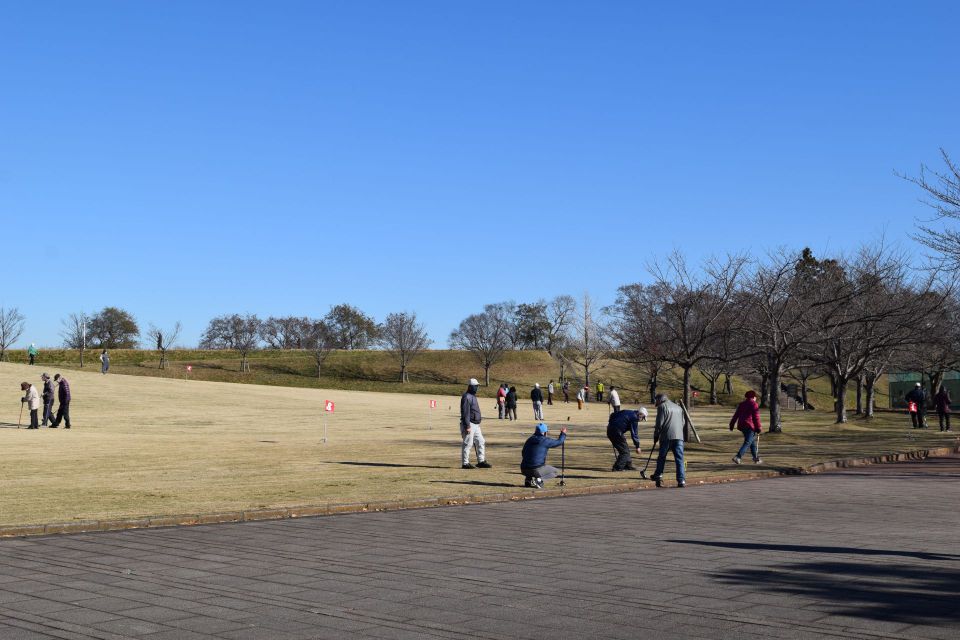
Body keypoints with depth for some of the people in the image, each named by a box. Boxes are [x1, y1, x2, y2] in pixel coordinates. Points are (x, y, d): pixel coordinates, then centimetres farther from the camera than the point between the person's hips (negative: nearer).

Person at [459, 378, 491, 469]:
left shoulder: (473, 397, 18)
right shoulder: (466, 397, -14)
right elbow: (465, 413, -19)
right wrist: (467, 426, -23)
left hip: (476, 425, 10)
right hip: (469, 425, -10)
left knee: (480, 442, 10)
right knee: (468, 444, -5)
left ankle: (481, 461, 15)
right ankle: (465, 463, 1)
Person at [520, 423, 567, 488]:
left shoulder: (529, 440, 12)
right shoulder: (545, 440, -5)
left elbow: (523, 454, 22)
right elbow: (559, 442, 7)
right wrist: (563, 434, 26)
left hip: (524, 470, 6)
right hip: (537, 470, -6)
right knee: (554, 471, 17)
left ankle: (528, 479, 11)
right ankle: (538, 479, -9)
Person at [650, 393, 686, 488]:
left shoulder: (662, 406, 3)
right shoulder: (678, 408, 22)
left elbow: (659, 423, -3)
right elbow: (682, 423, 21)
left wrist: (656, 435, 7)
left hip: (666, 437, -4)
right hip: (679, 436, 4)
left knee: (661, 457, 10)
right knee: (679, 459, 0)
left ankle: (659, 476, 14)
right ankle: (681, 480, -7)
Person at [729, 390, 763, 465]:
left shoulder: (741, 404, 14)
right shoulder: (754, 405, -5)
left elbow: (736, 415, 12)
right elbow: (756, 417, -8)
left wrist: (731, 425, 13)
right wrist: (759, 428, -5)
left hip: (741, 425, 8)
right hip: (750, 426, -8)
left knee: (752, 442, 19)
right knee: (747, 443, -9)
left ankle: (756, 459, 24)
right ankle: (737, 457, -25)